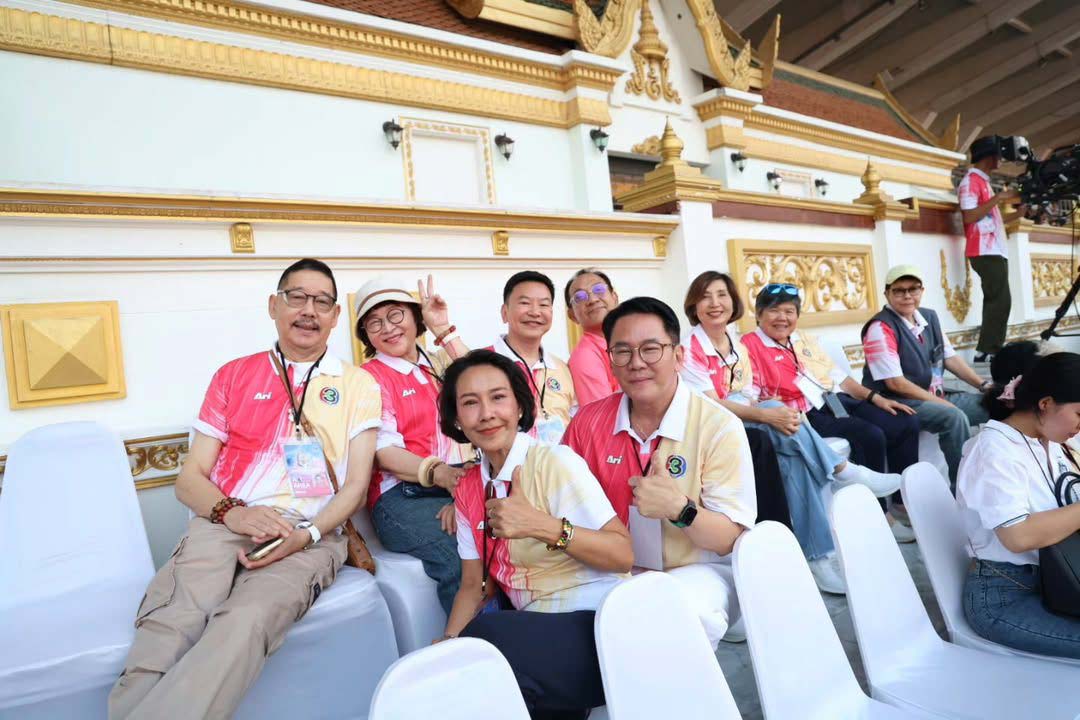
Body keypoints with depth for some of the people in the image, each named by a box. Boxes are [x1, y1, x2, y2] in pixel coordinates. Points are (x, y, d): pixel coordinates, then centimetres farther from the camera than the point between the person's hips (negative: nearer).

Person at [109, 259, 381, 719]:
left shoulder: (358, 385, 14)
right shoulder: (233, 377, 18)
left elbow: (356, 484, 7)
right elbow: (189, 479, 13)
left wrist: (307, 535, -12)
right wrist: (230, 511, -10)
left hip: (310, 534, -1)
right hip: (224, 522, 2)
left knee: (246, 621, -34)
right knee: (173, 621, -32)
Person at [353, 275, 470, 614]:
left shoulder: (441, 363, 22)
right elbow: (385, 452, -6)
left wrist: (444, 330, -1)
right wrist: (440, 473, -24)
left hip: (463, 486, 4)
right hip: (405, 495, -4)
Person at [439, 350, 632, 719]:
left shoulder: (555, 462, -14)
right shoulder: (468, 488, 7)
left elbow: (623, 556, -17)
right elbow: (475, 585, 10)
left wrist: (542, 526, -30)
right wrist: (445, 646, -7)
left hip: (598, 626, -5)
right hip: (538, 631, 6)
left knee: (482, 638, -27)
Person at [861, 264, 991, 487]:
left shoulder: (929, 317, 10)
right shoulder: (881, 328, -16)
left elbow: (950, 358, 14)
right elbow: (895, 383, -19)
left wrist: (984, 385, 0)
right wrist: (943, 403, -17)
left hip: (936, 395, 9)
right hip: (899, 402, -9)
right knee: (954, 417, -30)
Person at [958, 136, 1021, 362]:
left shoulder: (982, 181, 23)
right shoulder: (971, 180, -6)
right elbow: (969, 216, -17)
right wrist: (998, 198, -16)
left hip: (994, 250, 10)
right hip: (986, 251, -10)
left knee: (996, 301, 7)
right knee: (1000, 301, -12)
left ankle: (989, 350, 8)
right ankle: (987, 351, -10)